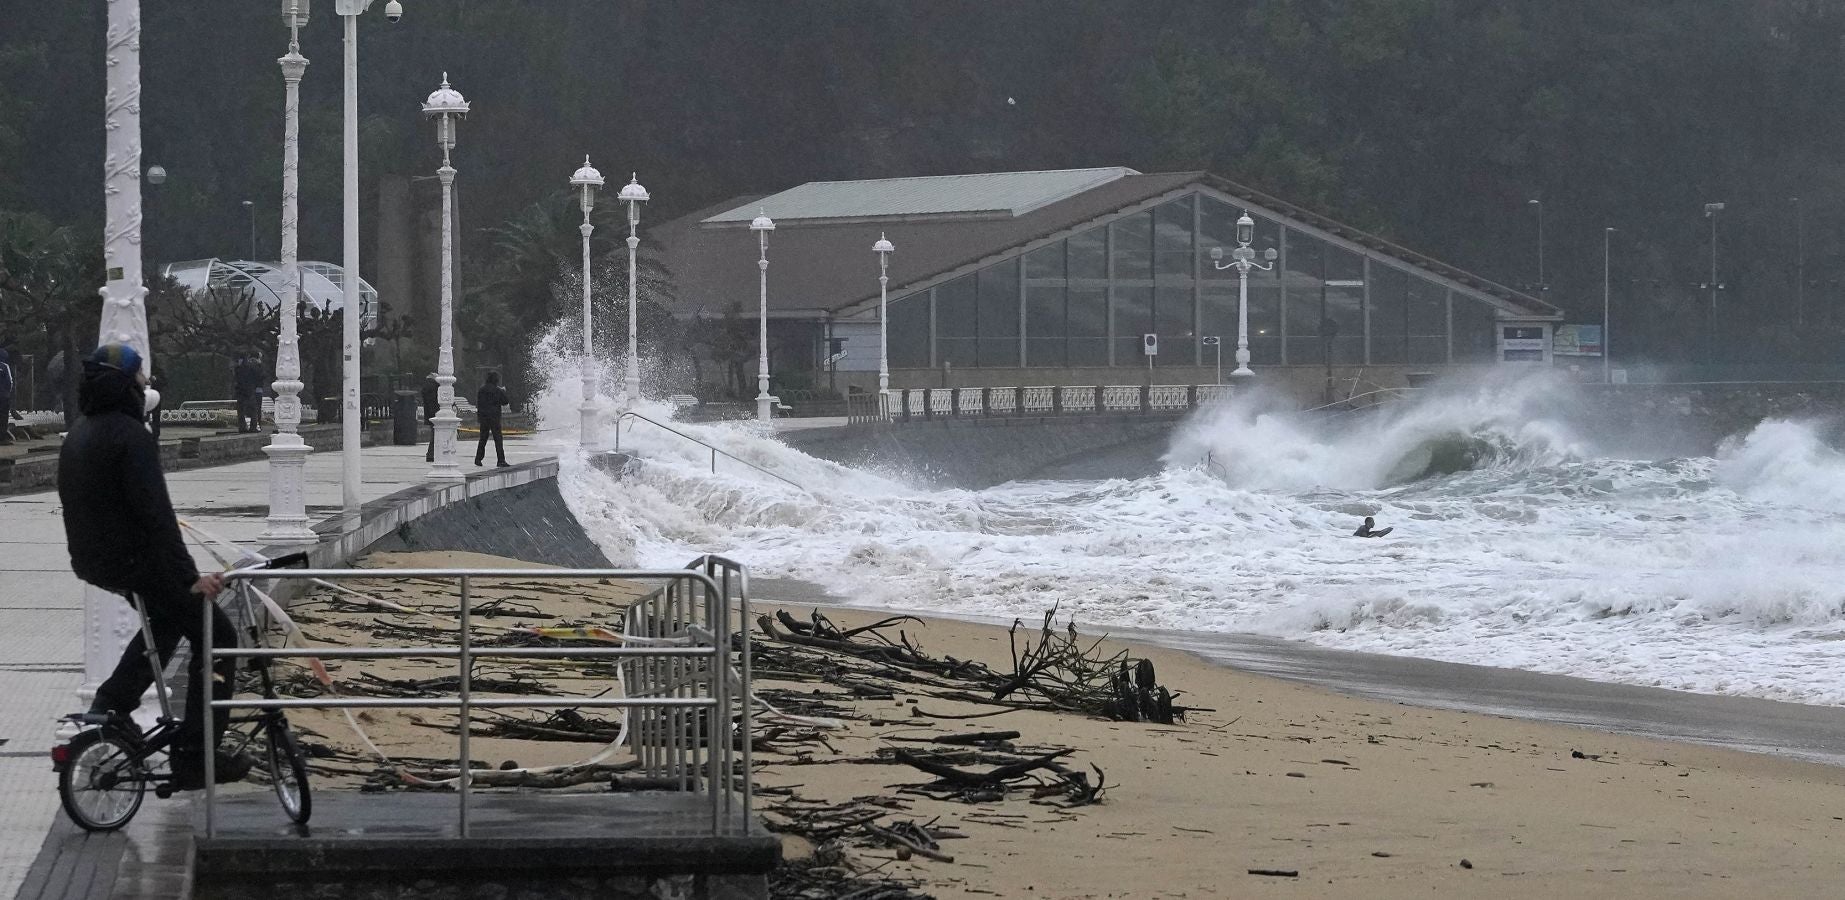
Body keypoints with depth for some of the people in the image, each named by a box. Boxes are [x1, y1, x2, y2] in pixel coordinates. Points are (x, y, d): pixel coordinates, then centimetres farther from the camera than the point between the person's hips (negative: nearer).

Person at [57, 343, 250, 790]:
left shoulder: (78, 435, 11)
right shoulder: (130, 434, -19)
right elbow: (155, 513, -25)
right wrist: (188, 576, -25)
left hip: (93, 562, 10)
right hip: (133, 563, -10)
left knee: (168, 619, 32)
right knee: (217, 637, -1)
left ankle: (111, 702, 21)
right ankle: (194, 758, -7)